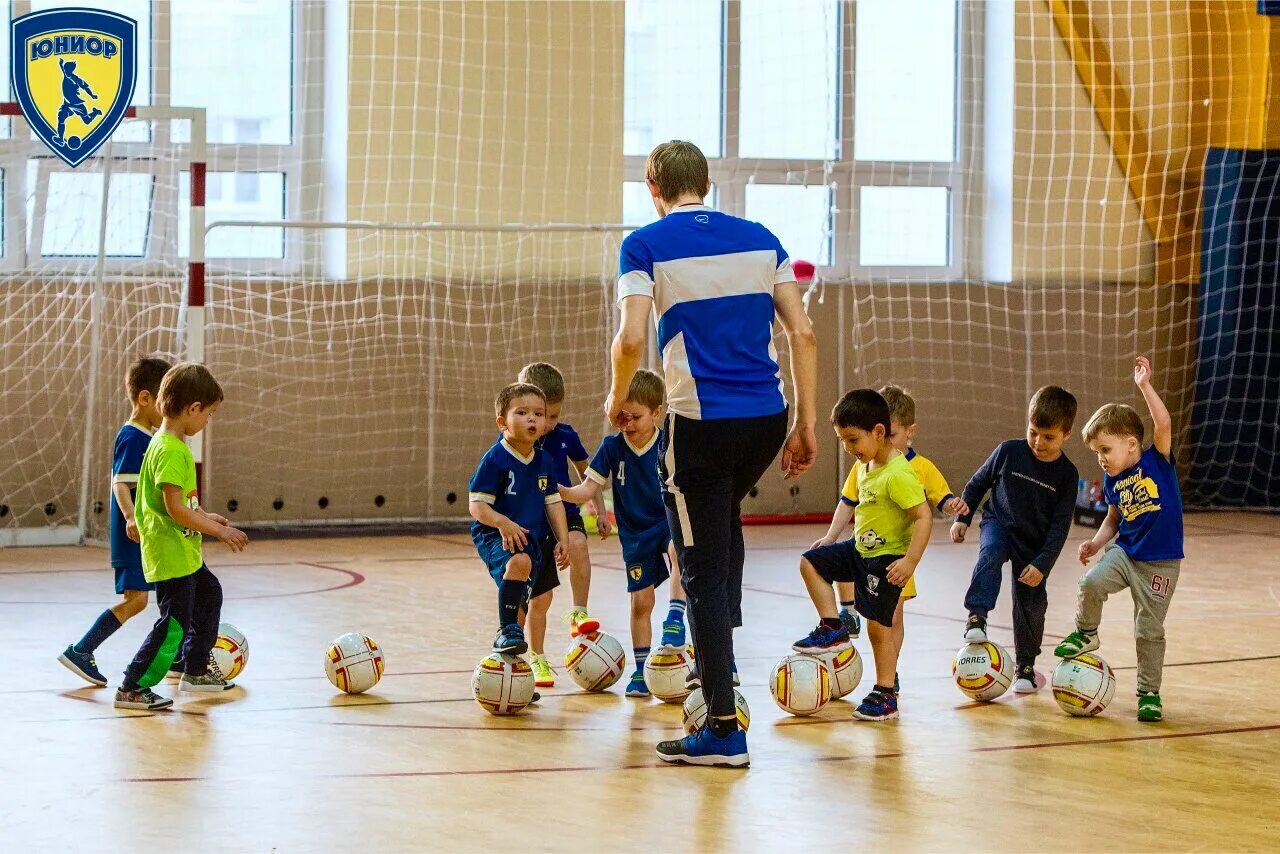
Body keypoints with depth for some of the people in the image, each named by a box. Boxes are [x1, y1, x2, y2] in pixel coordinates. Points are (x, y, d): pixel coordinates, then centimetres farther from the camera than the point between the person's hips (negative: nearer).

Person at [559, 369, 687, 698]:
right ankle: (640, 671, 16)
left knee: (679, 550, -38)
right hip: (635, 532, 2)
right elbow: (588, 489, -7)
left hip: (669, 522, -2)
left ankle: (675, 618, -33)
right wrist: (558, 491, -24)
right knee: (640, 601, 4)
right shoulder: (612, 447, -8)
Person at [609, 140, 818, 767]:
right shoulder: (759, 239, 10)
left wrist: (617, 399, 5)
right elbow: (802, 333, 5)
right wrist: (806, 425, 10)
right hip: (767, 418, 5)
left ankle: (723, 728, 1)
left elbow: (631, 339, -14)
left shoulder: (645, 245, -2)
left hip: (700, 423, -5)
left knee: (704, 571, 2)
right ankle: (721, 661, 28)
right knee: (725, 521, 32)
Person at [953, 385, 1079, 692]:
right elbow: (978, 483, 5)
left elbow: (1060, 526, -10)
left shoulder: (1066, 474, -11)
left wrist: (1042, 564, -18)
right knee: (990, 555, -35)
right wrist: (962, 518, 1)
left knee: (1031, 603, 2)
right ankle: (977, 617, -36)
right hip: (999, 525, -1)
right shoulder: (1009, 452, -12)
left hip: (1035, 544, 1)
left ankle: (1026, 666, 19)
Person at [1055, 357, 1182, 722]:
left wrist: (1145, 386, -26)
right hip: (1123, 551, 4)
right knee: (1092, 583, -23)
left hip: (1160, 562, -4)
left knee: (1149, 630, 1)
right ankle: (1086, 634, 4)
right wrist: (1097, 542, 0)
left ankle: (1149, 692, 17)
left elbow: (1163, 424, -25)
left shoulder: (1157, 460, -10)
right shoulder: (1113, 481, 4)